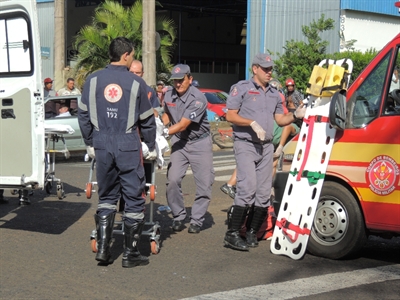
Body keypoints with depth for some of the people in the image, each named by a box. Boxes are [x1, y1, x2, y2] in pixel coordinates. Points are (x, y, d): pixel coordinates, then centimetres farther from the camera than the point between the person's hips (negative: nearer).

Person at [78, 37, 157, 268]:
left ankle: (103, 248, 13)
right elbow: (147, 119, 2)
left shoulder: (93, 80, 3)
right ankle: (131, 254, 9)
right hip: (128, 146, -3)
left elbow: (83, 115, 6)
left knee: (106, 197, 17)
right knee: (134, 199, 5)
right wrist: (152, 147, 14)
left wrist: (90, 144, 17)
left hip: (102, 145, 3)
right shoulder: (136, 83, -4)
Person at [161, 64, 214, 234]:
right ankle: (178, 217, 5)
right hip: (179, 141, 4)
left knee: (204, 183, -4)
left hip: (200, 143, -4)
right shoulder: (169, 95, -2)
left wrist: (165, 133, -37)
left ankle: (196, 220, 10)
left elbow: (183, 124, -25)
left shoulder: (198, 99, -21)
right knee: (173, 180, -10)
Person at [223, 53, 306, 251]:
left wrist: (295, 115, -1)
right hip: (246, 145, -7)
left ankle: (252, 233, 13)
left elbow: (280, 120, 18)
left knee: (264, 193, 4)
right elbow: (230, 116, -6)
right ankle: (232, 234, -13)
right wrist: (253, 123, -17)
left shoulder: (274, 94, 19)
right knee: (247, 189, -17)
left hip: (266, 146, 7)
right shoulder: (241, 88, 0)